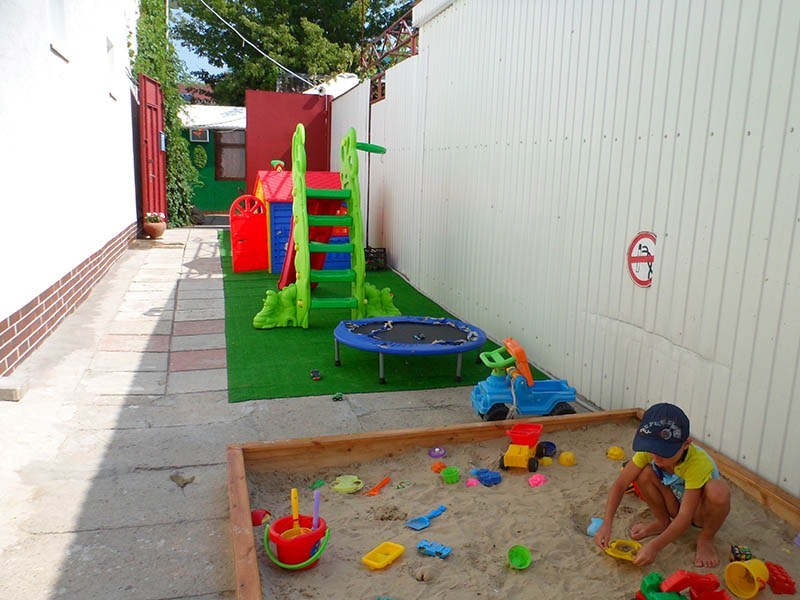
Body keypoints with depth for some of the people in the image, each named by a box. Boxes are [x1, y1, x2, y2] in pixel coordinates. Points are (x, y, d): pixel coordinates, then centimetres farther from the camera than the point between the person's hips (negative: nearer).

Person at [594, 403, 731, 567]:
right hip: (675, 505, 4)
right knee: (643, 472, -25)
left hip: (700, 510, -4)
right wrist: (606, 524, -34)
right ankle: (662, 522, 3)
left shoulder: (697, 463, -36)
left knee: (718, 491, -38)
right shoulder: (649, 450, -23)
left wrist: (655, 546, -43)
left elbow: (685, 516, -36)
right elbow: (620, 484, -22)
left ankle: (706, 538, -6)